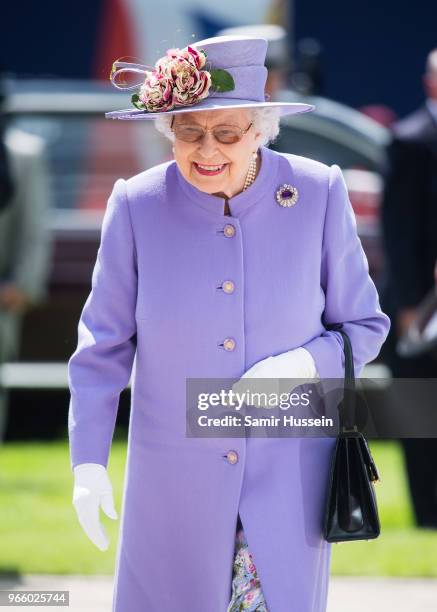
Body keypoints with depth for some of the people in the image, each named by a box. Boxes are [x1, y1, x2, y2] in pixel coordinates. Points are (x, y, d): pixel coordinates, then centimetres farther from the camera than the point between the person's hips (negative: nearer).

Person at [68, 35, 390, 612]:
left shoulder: (319, 196, -9)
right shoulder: (138, 206, -9)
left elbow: (363, 325, 1)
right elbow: (103, 343, -1)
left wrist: (305, 364, -19)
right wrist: (88, 462, -6)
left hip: (289, 473, 0)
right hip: (174, 477, 0)